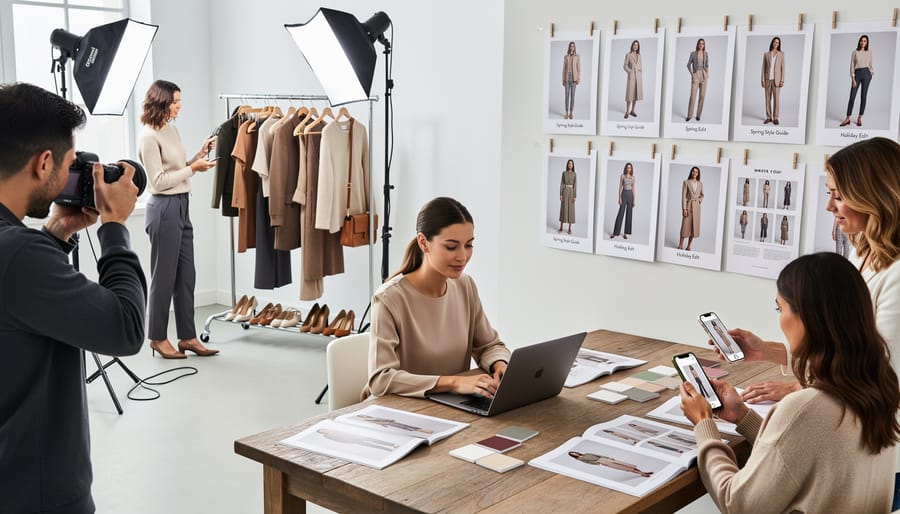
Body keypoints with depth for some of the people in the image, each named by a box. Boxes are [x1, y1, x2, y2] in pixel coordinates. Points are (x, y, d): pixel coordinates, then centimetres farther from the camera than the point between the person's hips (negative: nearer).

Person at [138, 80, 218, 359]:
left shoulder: (172, 130, 12)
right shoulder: (149, 136, -13)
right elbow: (159, 181, -16)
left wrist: (200, 155, 5)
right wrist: (193, 168, -12)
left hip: (181, 205, 9)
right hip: (164, 208, -8)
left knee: (186, 275, 10)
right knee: (164, 276, 1)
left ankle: (187, 336, 17)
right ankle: (158, 338, 15)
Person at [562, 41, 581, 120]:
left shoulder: (577, 57, 2)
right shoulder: (565, 57, 7)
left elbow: (579, 68, -1)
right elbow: (564, 68, 7)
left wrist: (578, 79, -9)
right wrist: (563, 80, 3)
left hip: (574, 78, -1)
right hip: (567, 78, 1)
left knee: (572, 95, 0)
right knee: (567, 95, 1)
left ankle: (571, 113, 5)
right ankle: (567, 113, 5)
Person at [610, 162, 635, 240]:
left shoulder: (633, 177, 8)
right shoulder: (622, 176, 0)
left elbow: (633, 188, 8)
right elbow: (620, 187, -2)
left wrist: (634, 200, 4)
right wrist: (619, 198, -10)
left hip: (630, 195, 3)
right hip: (624, 195, -3)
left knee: (629, 214, 4)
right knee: (620, 214, -7)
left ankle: (626, 233, 10)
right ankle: (615, 233, -4)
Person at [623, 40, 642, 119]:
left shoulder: (639, 55, 10)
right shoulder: (628, 55, -5)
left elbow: (639, 66, 14)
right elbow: (625, 66, -4)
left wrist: (641, 77, 8)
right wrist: (630, 72, -16)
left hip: (638, 76, 5)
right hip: (631, 76, -5)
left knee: (636, 93, 6)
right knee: (630, 94, -9)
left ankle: (632, 111, 15)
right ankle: (627, 112, -3)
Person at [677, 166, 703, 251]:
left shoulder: (700, 184, 9)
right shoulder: (686, 182, -2)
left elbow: (702, 195, 25)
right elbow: (683, 196, -7)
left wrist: (699, 201, 4)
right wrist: (684, 208, -13)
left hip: (696, 207, 4)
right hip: (688, 205, -4)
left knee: (694, 226, 3)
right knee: (685, 225, -6)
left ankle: (688, 246, 10)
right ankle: (680, 245, 1)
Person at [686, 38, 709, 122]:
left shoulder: (706, 53, 8)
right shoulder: (693, 53, -1)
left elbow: (707, 65, 15)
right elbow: (688, 65, 2)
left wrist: (707, 74, -3)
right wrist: (692, 74, -10)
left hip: (703, 75, 2)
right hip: (695, 76, -2)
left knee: (702, 95, 0)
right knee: (693, 96, -9)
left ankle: (698, 114, 11)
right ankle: (689, 115, 2)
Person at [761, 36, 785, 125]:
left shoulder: (781, 54, 1)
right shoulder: (766, 54, 5)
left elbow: (782, 67, -1)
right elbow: (763, 68, 4)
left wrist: (782, 80, -8)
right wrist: (763, 80, -3)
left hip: (776, 79, -2)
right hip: (768, 79, 2)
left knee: (776, 99, -3)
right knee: (768, 99, 3)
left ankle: (775, 118, 4)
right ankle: (769, 117, 12)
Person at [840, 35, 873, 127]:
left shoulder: (869, 52, 9)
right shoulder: (855, 52, 4)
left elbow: (870, 64, 18)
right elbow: (852, 66, 0)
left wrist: (872, 72, 2)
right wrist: (853, 79, -7)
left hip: (866, 74, 1)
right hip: (857, 74, -1)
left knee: (863, 96, -1)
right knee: (852, 96, -5)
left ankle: (859, 118, 6)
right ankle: (847, 119, -2)